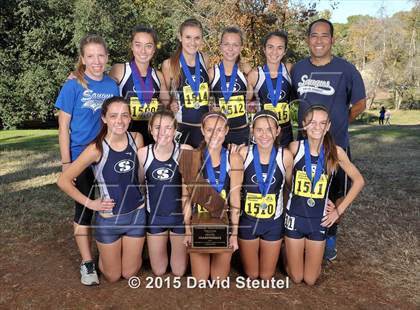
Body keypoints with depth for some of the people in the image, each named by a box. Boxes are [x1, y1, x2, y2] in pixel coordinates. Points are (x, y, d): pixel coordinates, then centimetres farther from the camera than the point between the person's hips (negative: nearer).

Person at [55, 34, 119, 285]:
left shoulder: (112, 85, 2)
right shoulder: (73, 86, -8)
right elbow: (64, 127, -6)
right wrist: (66, 162, -10)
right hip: (82, 157, -3)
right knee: (85, 208, 4)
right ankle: (87, 263, 16)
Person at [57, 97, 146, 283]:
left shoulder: (137, 139, -9)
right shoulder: (97, 149, -21)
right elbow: (63, 181, -14)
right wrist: (90, 203, -11)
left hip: (137, 214, 3)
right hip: (108, 219, -3)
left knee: (130, 273, 18)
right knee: (112, 277, 17)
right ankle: (103, 252, 45)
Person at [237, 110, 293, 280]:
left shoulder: (285, 155, -16)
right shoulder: (244, 153, -16)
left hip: (273, 222, 0)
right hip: (247, 220, 0)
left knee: (266, 276, 17)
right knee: (251, 275, 18)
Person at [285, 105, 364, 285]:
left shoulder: (335, 152, -10)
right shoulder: (295, 147, -11)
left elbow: (358, 181, 0)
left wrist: (340, 210, -2)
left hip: (319, 220, 1)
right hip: (295, 217, 0)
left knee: (310, 280, 11)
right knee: (296, 278, 10)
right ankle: (291, 253, 39)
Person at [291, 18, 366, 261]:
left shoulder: (346, 69, -8)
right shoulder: (298, 69, 3)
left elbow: (360, 104, 1)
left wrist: (338, 123, 5)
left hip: (336, 145, -3)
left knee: (334, 195, 10)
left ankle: (330, 237, 30)